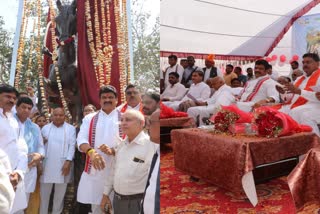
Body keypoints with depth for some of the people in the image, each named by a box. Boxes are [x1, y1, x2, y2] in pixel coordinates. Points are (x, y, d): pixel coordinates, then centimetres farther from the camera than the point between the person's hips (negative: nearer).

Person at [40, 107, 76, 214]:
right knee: (44, 193, 6)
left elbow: (72, 146, -3)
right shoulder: (45, 128, 10)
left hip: (63, 165, -1)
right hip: (47, 165, 2)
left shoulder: (71, 129, 3)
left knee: (60, 194, 8)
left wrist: (68, 162, -12)